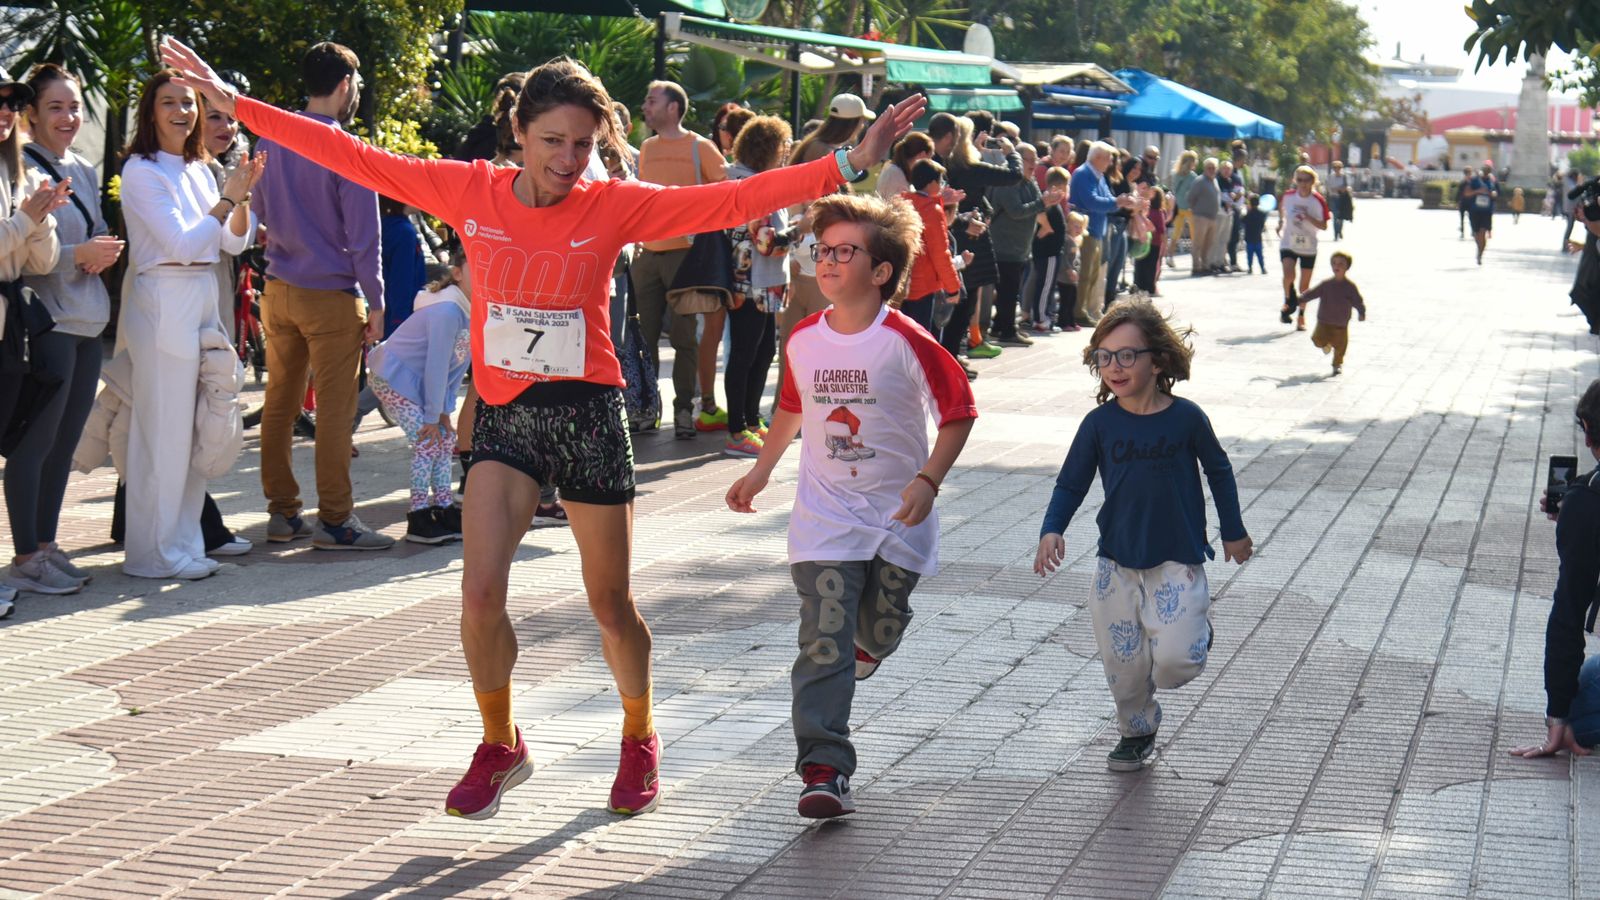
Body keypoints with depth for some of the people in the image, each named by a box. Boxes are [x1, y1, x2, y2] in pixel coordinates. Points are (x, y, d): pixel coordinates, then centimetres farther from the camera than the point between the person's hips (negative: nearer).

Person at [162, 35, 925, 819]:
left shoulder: (615, 206, -7)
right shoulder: (469, 191, -2)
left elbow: (731, 200, -12)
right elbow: (355, 160, -2)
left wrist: (848, 164, -20)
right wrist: (235, 102, -4)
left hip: (587, 412, -1)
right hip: (503, 413, 1)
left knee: (610, 605, 9)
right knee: (481, 591, -10)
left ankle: (639, 741, 35)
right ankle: (499, 747, 14)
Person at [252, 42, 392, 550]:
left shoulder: (271, 140, 5)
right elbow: (363, 234, -12)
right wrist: (375, 301, -7)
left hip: (278, 291, 7)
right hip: (331, 296, -6)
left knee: (280, 404, 11)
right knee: (334, 411, -2)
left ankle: (282, 513, 17)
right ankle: (334, 521, 1)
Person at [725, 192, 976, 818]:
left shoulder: (907, 342, -14)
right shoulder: (804, 340, -1)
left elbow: (958, 413, -7)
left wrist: (928, 480, -18)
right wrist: (760, 471, 22)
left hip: (898, 515, -1)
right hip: (826, 515, 1)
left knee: (883, 631, 16)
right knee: (823, 644, -11)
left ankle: (868, 640, 55)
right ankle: (823, 769, -13)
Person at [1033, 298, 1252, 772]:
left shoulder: (1186, 418, -9)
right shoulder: (1100, 423, -5)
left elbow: (1218, 471, 7)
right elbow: (1071, 484, 2)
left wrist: (1233, 531, 14)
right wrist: (1052, 530, -15)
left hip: (1177, 560, -2)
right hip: (1117, 562, 2)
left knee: (1173, 662, -15)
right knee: (1123, 663, 7)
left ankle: (1197, 627, 18)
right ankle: (1136, 733, 32)